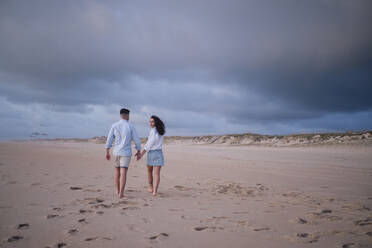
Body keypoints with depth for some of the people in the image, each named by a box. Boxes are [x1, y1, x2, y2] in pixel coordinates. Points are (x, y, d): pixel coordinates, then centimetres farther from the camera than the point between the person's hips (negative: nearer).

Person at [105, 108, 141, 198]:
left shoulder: (114, 125, 1)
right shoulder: (130, 126, -5)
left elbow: (109, 139, -2)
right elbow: (137, 140, -3)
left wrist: (107, 153, 2)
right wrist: (138, 151, 10)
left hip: (116, 152, 3)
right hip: (126, 153, -3)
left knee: (117, 171, 20)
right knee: (123, 173, -5)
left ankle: (118, 191, 30)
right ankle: (121, 193, -13)